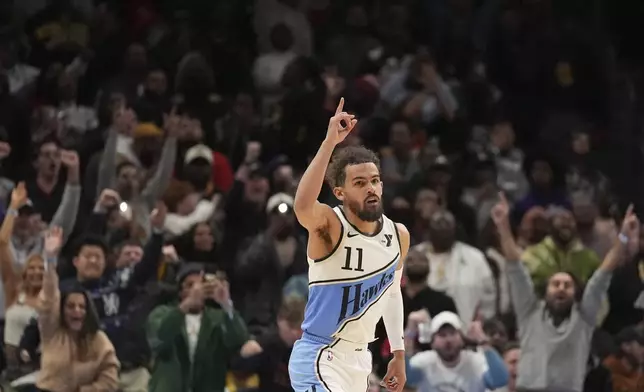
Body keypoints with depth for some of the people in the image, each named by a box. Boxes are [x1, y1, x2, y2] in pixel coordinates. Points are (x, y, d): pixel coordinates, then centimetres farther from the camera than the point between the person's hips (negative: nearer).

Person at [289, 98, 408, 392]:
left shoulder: (399, 235, 1)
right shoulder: (330, 227, -18)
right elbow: (302, 206, -43)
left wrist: (398, 354, 20)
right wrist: (330, 142, -44)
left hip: (359, 359, 8)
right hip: (319, 357, -8)